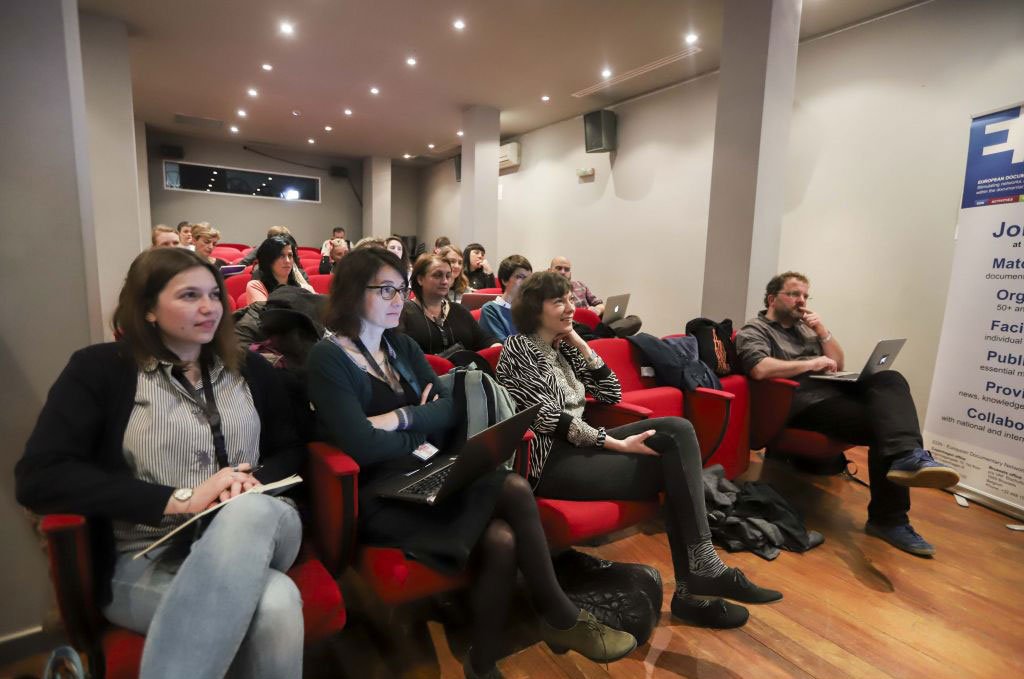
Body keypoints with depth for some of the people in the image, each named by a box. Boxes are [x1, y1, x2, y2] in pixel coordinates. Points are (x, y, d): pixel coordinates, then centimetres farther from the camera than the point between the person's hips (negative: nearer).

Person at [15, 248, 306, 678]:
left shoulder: (250, 369, 12)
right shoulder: (99, 368, 2)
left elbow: (291, 450, 14)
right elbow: (38, 478, -9)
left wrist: (255, 481, -11)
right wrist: (179, 500, -19)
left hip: (253, 535, 4)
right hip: (145, 560, -4)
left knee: (251, 511, -35)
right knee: (273, 603, -35)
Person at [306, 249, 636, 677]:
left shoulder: (402, 346, 12)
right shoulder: (327, 359, -8)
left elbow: (451, 409, 2)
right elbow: (362, 446, -18)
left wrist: (402, 418, -13)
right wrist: (423, 429, -6)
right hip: (381, 496, -6)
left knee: (501, 539, -23)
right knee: (513, 488, -23)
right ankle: (561, 618, -3)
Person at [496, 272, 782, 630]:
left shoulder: (562, 346, 15)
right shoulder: (519, 348, -9)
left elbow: (611, 393, 12)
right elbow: (549, 418, -18)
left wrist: (580, 344, 5)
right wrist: (618, 443, -20)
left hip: (580, 445, 7)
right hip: (549, 461, -7)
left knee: (678, 432, -14)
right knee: (675, 467, -14)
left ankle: (701, 573, -15)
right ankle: (701, 574, -1)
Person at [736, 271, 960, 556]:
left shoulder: (804, 327, 29)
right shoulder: (754, 330, 3)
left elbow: (839, 364, 23)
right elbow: (760, 369, -18)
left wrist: (823, 331, 8)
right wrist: (813, 363, -10)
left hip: (834, 389, 7)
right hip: (803, 399, -7)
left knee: (889, 379, -23)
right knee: (881, 423, -26)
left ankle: (907, 456, -36)